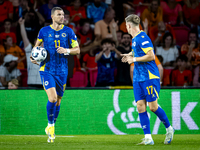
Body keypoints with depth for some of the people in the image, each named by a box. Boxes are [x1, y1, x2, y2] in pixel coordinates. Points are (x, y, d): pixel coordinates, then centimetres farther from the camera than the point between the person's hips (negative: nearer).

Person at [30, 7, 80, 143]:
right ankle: (50, 125, 3)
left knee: (58, 101, 9)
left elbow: (77, 50, 3)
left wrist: (66, 50, -16)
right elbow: (37, 45, 16)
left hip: (62, 71, 2)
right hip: (47, 69, -2)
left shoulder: (68, 31, 1)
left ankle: (51, 128, 29)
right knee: (52, 98, -18)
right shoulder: (44, 31, 1)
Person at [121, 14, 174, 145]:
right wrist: (130, 55, 20)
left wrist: (134, 59, -15)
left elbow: (151, 56, -21)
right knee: (140, 106, -2)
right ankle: (148, 138, -3)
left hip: (150, 77, -9)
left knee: (153, 106, -6)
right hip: (138, 79, 9)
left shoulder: (142, 38, -15)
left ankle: (169, 129, 16)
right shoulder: (135, 39, 14)